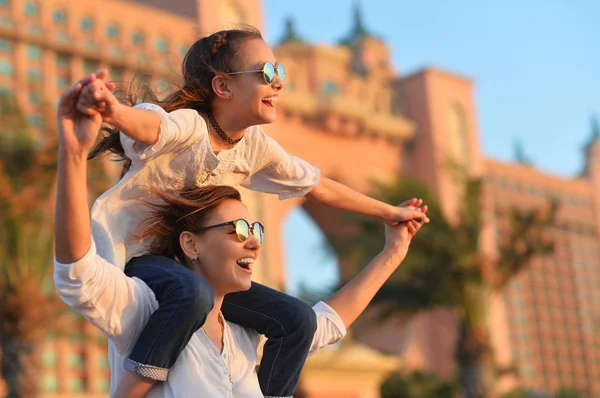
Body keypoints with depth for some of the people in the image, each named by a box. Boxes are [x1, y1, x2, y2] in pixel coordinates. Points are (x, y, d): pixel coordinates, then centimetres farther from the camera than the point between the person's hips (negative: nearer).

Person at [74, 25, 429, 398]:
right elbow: (150, 125, -48)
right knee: (193, 293, -40)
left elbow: (319, 186, 14)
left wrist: (389, 212, 22)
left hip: (193, 267, 7)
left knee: (297, 319, -1)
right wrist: (113, 111, -72)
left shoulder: (256, 146, 0)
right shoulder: (189, 127, -23)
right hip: (134, 254, -7)